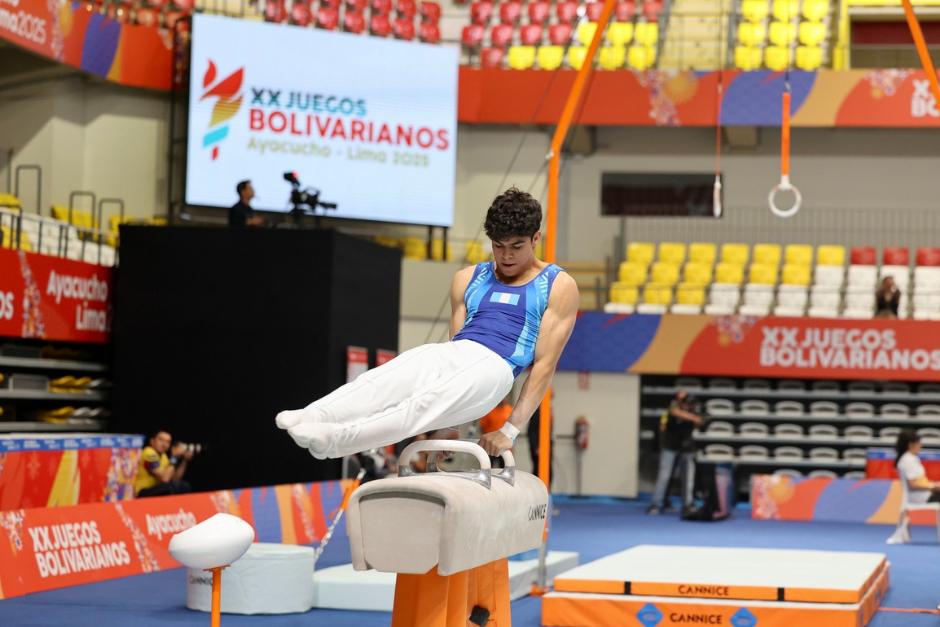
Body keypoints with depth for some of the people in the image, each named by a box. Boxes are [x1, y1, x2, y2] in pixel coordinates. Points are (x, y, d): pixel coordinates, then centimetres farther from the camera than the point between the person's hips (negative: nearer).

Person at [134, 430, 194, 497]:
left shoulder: (162, 456, 13)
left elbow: (175, 479, 9)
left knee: (184, 486, -4)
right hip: (144, 494, -9)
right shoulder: (149, 453, -16)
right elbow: (164, 478, -26)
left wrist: (185, 460, 0)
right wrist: (174, 457, -21)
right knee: (173, 486, -28)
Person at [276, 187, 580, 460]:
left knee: (429, 402, -34)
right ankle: (310, 419, -47)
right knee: (378, 382, -26)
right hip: (446, 353, 5)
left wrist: (511, 429, -6)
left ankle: (337, 439, -52)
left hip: (492, 366, -5)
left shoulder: (559, 287, 9)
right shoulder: (468, 279, 23)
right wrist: (447, 422, 6)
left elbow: (545, 362, 2)